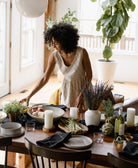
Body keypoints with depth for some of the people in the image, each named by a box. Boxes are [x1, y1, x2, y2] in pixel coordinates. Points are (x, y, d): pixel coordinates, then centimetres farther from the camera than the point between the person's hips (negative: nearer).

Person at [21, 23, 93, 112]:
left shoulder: (82, 52, -24)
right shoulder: (55, 56, -16)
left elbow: (89, 76, -13)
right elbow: (45, 79, -9)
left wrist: (81, 95, -22)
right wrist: (29, 96, -12)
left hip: (84, 88, -2)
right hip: (67, 90, 2)